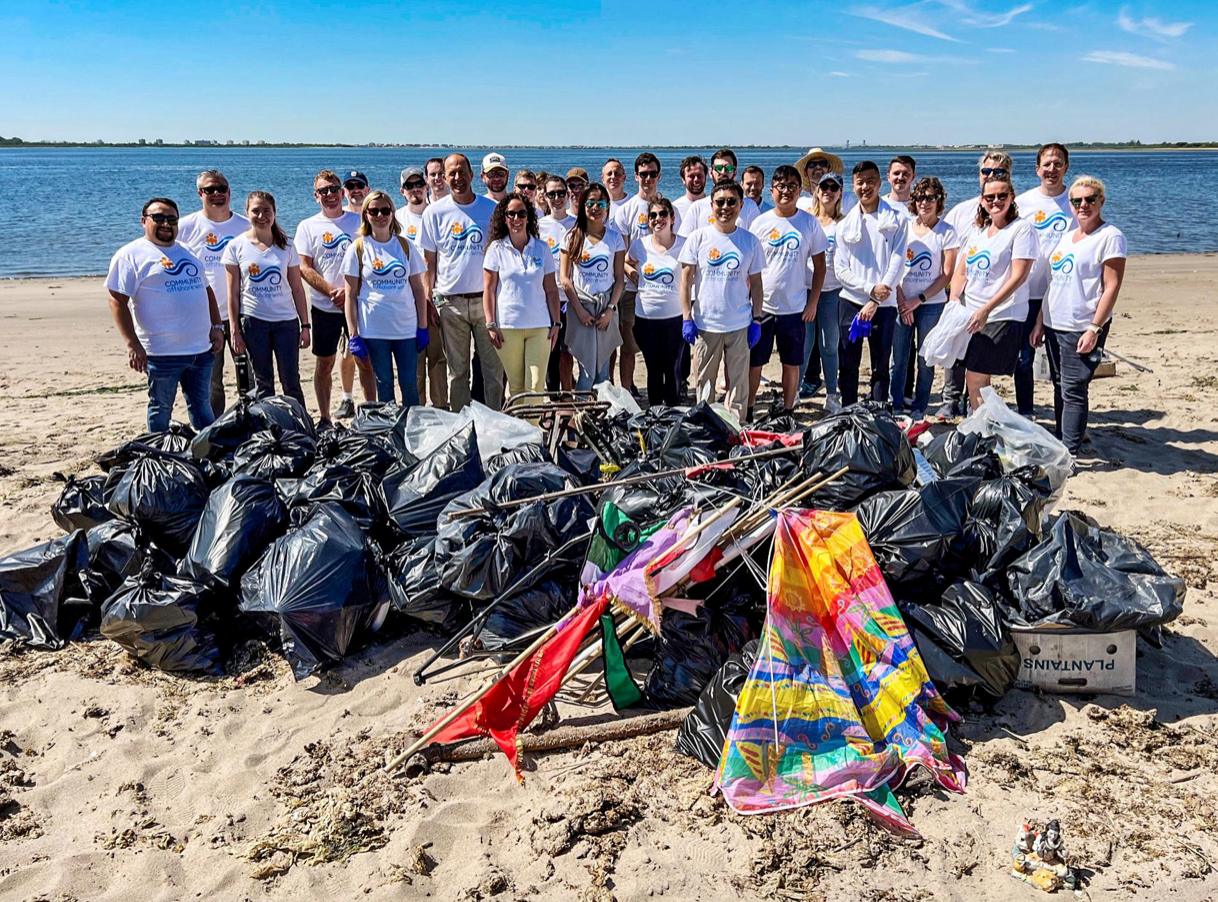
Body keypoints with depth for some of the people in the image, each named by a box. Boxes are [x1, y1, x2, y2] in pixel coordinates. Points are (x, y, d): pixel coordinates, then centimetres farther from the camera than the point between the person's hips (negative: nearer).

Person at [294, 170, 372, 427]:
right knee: (324, 364, 6)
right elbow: (305, 269, -1)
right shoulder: (307, 227, 5)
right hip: (324, 307, 0)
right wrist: (333, 291, -13)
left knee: (365, 362, 1)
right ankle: (324, 418, 14)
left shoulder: (358, 221, 5)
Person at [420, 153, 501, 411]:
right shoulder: (434, 212, 3)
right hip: (450, 301, 0)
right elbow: (429, 261, 6)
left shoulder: (491, 208, 5)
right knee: (457, 370, 7)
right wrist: (428, 299, -2)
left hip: (486, 299, 1)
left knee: (494, 368, 2)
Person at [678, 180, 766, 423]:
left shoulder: (750, 241, 3)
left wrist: (757, 320, 3)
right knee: (705, 380, 9)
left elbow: (755, 283, 8)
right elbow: (686, 280, 0)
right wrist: (686, 318, -5)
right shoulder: (699, 238, -1)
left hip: (740, 324, 1)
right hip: (705, 323, -1)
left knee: (739, 382, 7)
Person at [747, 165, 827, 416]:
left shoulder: (809, 223, 0)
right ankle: (747, 412, 18)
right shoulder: (760, 223, -1)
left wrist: (813, 302, -1)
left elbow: (819, 265, 4)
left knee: (791, 363, 9)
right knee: (753, 362, 5)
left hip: (794, 307, 0)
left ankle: (787, 412, 23)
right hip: (761, 305, 0)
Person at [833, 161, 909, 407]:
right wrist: (870, 288, -14)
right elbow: (840, 270, 1)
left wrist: (874, 302, -14)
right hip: (851, 302, 1)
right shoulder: (845, 225, 7)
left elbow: (897, 262, -5)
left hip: (884, 304, -1)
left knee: (881, 366, 4)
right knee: (848, 365, 4)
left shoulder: (897, 220, 2)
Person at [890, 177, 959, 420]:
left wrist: (918, 300, -11)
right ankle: (895, 407, 12)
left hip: (931, 304, -2)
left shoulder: (947, 233, -2)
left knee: (925, 361, 4)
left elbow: (947, 274, -4)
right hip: (902, 303, 2)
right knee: (898, 359, 3)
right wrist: (902, 301, -5)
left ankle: (918, 410, 14)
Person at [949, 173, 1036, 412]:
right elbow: (961, 272, 18)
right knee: (972, 380, 7)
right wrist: (954, 299, -2)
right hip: (970, 315, 6)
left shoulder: (1021, 229, -7)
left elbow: (1018, 277, -16)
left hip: (1002, 316, -6)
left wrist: (986, 310, -23)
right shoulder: (977, 230, 15)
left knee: (977, 380, -9)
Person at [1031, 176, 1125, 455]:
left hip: (1082, 329, -7)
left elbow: (1112, 286, -13)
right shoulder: (1067, 236, 15)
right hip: (1054, 325, 7)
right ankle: (1058, 440, 25)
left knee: (1073, 390, -6)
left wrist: (1095, 329, -18)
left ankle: (1069, 452, -1)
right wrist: (1040, 322, 14)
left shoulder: (1110, 236, -7)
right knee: (1060, 387, 14)